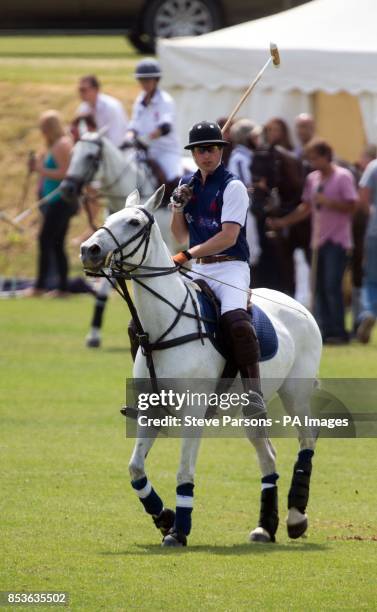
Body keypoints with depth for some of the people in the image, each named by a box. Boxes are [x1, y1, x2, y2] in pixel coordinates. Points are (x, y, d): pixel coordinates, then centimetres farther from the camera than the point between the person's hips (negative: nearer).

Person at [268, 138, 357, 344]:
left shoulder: (343, 177, -7)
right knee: (320, 288, 5)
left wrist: (327, 202, -21)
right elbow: (306, 207, 16)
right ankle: (325, 330, 8)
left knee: (332, 285, -13)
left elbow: (350, 206, -11)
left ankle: (338, 332, -10)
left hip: (337, 241, -7)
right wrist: (283, 222, 9)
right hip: (319, 240, 7)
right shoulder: (312, 179, 12)